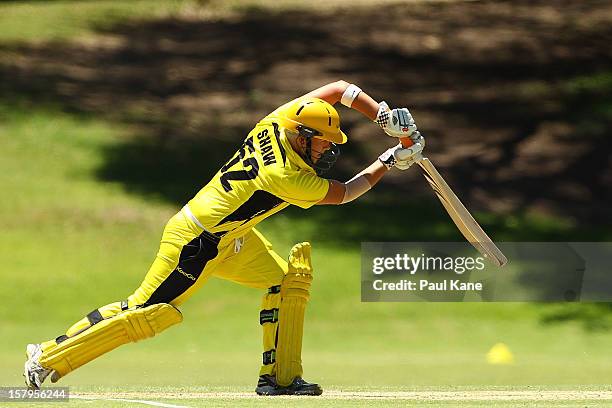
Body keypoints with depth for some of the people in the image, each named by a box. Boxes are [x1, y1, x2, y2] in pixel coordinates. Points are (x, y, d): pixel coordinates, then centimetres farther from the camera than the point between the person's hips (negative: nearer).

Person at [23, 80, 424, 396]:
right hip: (198, 243, -10)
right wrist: (391, 161, -3)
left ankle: (280, 375, 5)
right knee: (148, 312, -8)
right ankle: (48, 357, -1)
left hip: (232, 237, 10)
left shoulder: (282, 120, -5)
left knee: (290, 280, 4)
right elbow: (344, 193, -11)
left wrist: (384, 115, -5)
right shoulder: (287, 176, -27)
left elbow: (339, 89, 4)